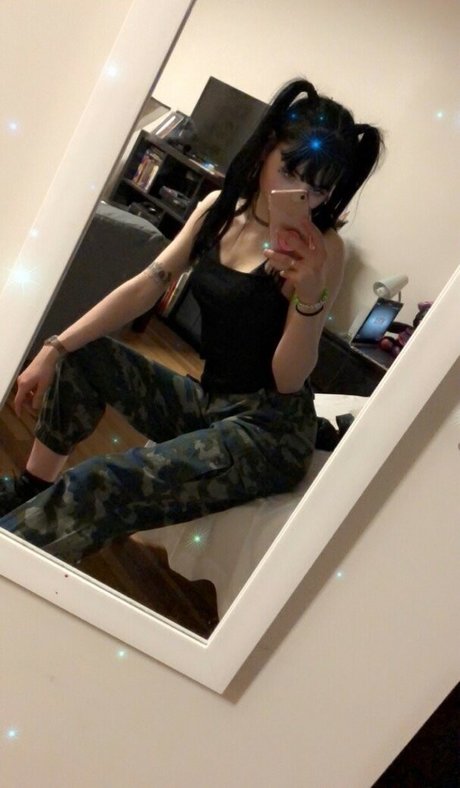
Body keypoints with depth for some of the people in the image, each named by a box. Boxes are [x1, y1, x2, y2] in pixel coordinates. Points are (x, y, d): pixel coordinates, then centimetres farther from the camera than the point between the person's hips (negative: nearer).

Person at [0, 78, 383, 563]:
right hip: (205, 403, 7)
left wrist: (310, 297, -33)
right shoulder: (220, 208, 4)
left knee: (102, 488, -26)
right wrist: (55, 349, -3)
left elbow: (288, 380, -16)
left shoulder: (322, 249, -14)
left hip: (268, 428, -7)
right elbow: (146, 287, 3)